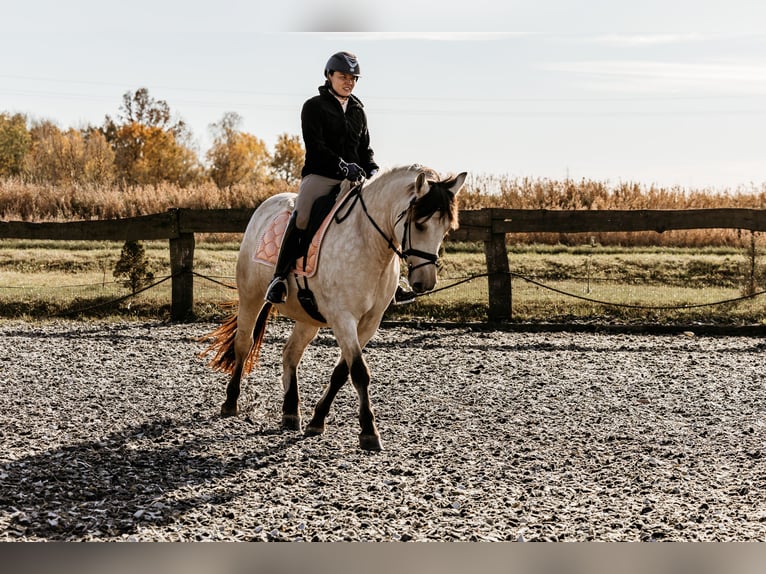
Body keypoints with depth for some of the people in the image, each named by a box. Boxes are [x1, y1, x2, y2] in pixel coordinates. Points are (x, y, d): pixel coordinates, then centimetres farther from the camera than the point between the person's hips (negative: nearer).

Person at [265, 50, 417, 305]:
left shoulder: (358, 111, 19)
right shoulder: (314, 106, 1)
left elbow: (365, 148, 21)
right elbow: (314, 145, -10)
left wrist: (372, 169, -1)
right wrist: (342, 166, -21)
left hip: (352, 177, 6)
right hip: (319, 175, -6)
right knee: (300, 217, -29)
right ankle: (279, 278, -23)